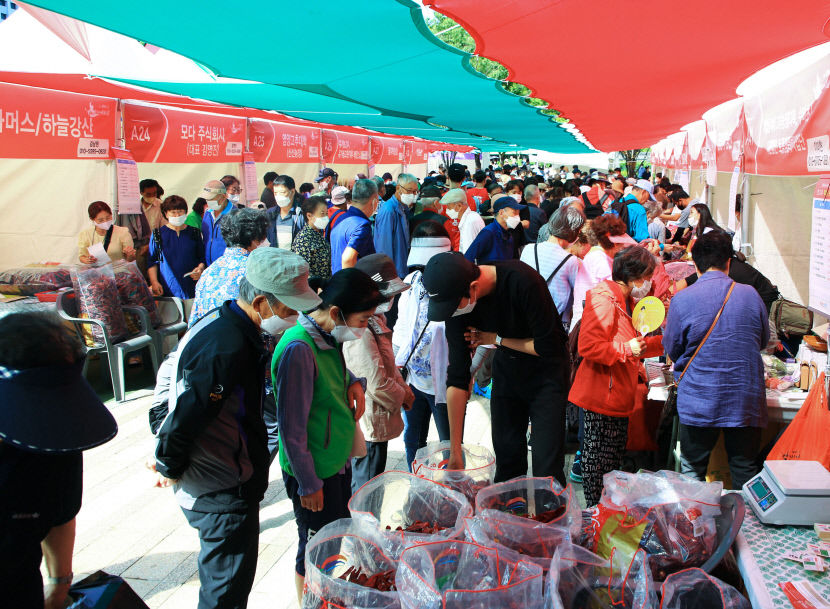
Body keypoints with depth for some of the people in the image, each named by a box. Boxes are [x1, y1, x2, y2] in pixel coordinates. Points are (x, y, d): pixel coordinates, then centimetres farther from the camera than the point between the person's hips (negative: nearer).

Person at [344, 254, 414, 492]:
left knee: (366, 483, 24)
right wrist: (402, 397, -9)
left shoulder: (375, 320, 6)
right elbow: (377, 383, -27)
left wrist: (404, 390, 9)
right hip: (369, 426, -10)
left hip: (376, 421, 10)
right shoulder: (360, 332, -28)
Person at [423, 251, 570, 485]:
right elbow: (457, 378, -14)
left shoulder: (522, 281, -32)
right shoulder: (456, 299, -16)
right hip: (506, 367, 4)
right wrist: (455, 451, -13)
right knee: (506, 459, 7)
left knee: (546, 468, -8)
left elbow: (548, 347, -24)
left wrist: (495, 339, -15)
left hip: (546, 369, -4)